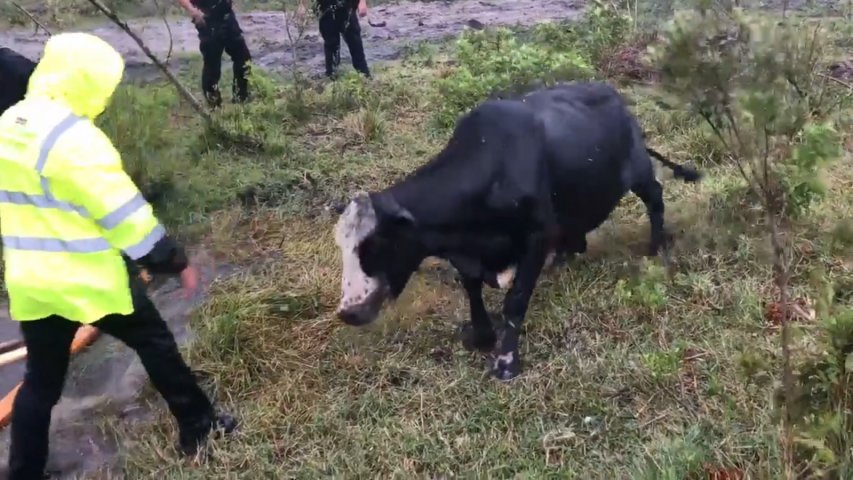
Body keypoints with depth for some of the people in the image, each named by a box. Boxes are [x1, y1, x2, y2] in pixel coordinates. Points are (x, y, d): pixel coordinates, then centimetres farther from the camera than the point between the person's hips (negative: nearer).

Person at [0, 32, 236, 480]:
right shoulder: (74, 137, -20)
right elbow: (124, 213, -20)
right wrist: (175, 261, -11)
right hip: (91, 280, -7)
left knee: (41, 380, 16)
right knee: (155, 343, 13)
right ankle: (198, 428, 25)